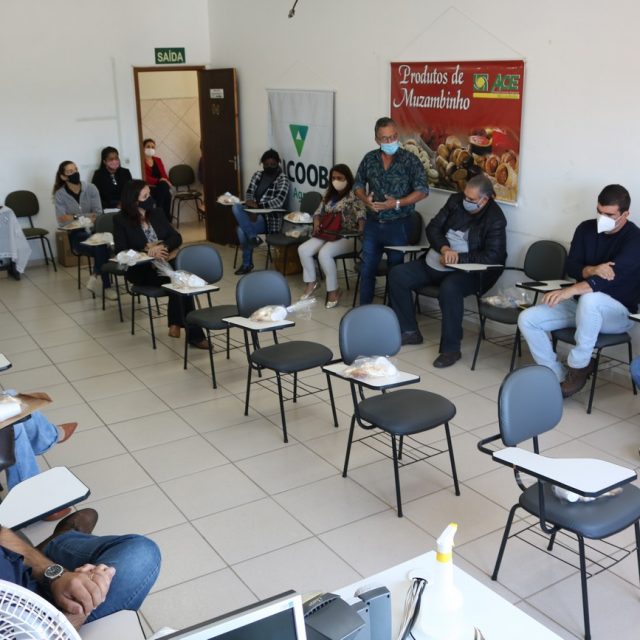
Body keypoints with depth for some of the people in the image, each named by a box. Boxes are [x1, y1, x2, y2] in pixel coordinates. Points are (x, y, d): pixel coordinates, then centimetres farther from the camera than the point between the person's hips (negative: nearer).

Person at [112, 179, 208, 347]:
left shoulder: (157, 213, 10)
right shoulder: (121, 220, -3)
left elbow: (176, 237, 5)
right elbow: (121, 252, -10)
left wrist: (162, 247, -16)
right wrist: (147, 249, -23)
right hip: (140, 270, -4)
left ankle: (177, 324, -17)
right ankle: (193, 333, -23)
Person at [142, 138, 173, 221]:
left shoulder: (158, 160, 18)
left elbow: (164, 175, 13)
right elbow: (145, 178, -12)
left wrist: (167, 182, -11)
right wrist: (159, 180, -24)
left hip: (160, 187, 5)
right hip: (148, 188, -5)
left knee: (164, 186, -31)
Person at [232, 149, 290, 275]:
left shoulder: (282, 179, -6)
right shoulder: (257, 175, 13)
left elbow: (279, 201, -18)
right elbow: (249, 193, 8)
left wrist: (258, 206, -27)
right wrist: (251, 204, -16)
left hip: (270, 217, -7)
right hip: (253, 212, 7)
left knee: (242, 229, -27)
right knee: (236, 208, -22)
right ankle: (253, 237, -19)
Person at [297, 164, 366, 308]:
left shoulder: (353, 195, -7)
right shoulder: (329, 194, 17)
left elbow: (361, 213, -22)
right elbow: (319, 211, 21)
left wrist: (361, 230, -39)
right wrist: (317, 223, 0)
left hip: (347, 236, -7)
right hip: (326, 234, 7)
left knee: (324, 253, -33)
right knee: (303, 249, -12)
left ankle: (333, 290, -18)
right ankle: (312, 282, 7)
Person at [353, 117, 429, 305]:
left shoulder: (410, 160, -9)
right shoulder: (370, 159, 2)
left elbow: (422, 190, -11)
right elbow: (358, 184, 11)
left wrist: (397, 203, -23)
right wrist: (366, 199, -10)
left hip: (398, 225, -3)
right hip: (373, 224, 4)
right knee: (367, 270, 9)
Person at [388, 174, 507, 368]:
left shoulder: (495, 219, -11)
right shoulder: (456, 201, 4)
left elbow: (492, 256, -19)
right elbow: (433, 228, 3)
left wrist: (458, 257, -21)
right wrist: (444, 249, -17)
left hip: (468, 271, -7)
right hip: (435, 263, 7)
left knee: (449, 288, -38)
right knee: (397, 275, -5)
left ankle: (450, 349, -25)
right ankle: (409, 331, 7)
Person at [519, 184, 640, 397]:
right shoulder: (586, 228, 3)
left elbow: (613, 275, -30)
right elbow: (571, 267, -2)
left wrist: (568, 291, -41)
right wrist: (591, 270, -26)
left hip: (617, 312, -6)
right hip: (579, 305, 6)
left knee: (589, 299, -41)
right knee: (527, 319, -13)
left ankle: (578, 367, -22)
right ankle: (557, 377, -10)